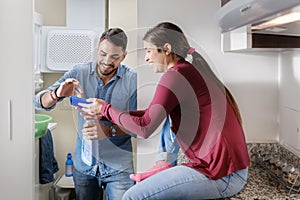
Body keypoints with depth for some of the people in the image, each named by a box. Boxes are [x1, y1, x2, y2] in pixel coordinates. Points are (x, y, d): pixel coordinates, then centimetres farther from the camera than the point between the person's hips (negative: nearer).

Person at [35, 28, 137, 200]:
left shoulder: (132, 80, -10)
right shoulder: (79, 73, -3)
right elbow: (41, 102, -4)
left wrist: (109, 131, -28)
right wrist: (57, 94, -27)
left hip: (118, 167, -2)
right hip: (84, 164, 3)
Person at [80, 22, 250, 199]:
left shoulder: (176, 75, -15)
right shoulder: (193, 70, 15)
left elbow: (145, 127, -18)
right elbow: (153, 114, 15)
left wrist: (106, 109, -3)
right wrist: (104, 114, 13)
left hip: (219, 176, -10)